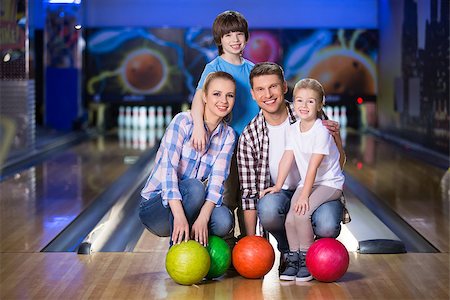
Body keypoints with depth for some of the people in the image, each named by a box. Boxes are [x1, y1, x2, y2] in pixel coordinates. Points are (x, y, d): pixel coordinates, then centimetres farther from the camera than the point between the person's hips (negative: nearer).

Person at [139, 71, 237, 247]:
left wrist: (203, 219, -30)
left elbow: (217, 180, -12)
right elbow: (168, 168, -23)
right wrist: (179, 216, -37)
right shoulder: (183, 121, -14)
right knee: (195, 187, -35)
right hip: (155, 205, -4)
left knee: (224, 221, -28)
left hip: (191, 204, 4)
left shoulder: (228, 136, 1)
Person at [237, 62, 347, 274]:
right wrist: (251, 240, -7)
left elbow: (338, 164, 1)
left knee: (327, 226, -33)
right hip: (280, 193, 1)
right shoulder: (248, 137, -5)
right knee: (268, 207, -35)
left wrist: (336, 138, -21)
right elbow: (249, 192, -1)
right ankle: (288, 251, -2)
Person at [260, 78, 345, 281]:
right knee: (290, 219, -13)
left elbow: (313, 166, -22)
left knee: (301, 214, -24)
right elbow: (287, 158, 2)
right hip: (307, 183, 6)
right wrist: (278, 186, -5)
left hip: (329, 183, -6)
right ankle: (294, 259, 5)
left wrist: (304, 196, -25)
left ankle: (307, 259, -8)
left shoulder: (321, 132, -18)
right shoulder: (292, 130, 4)